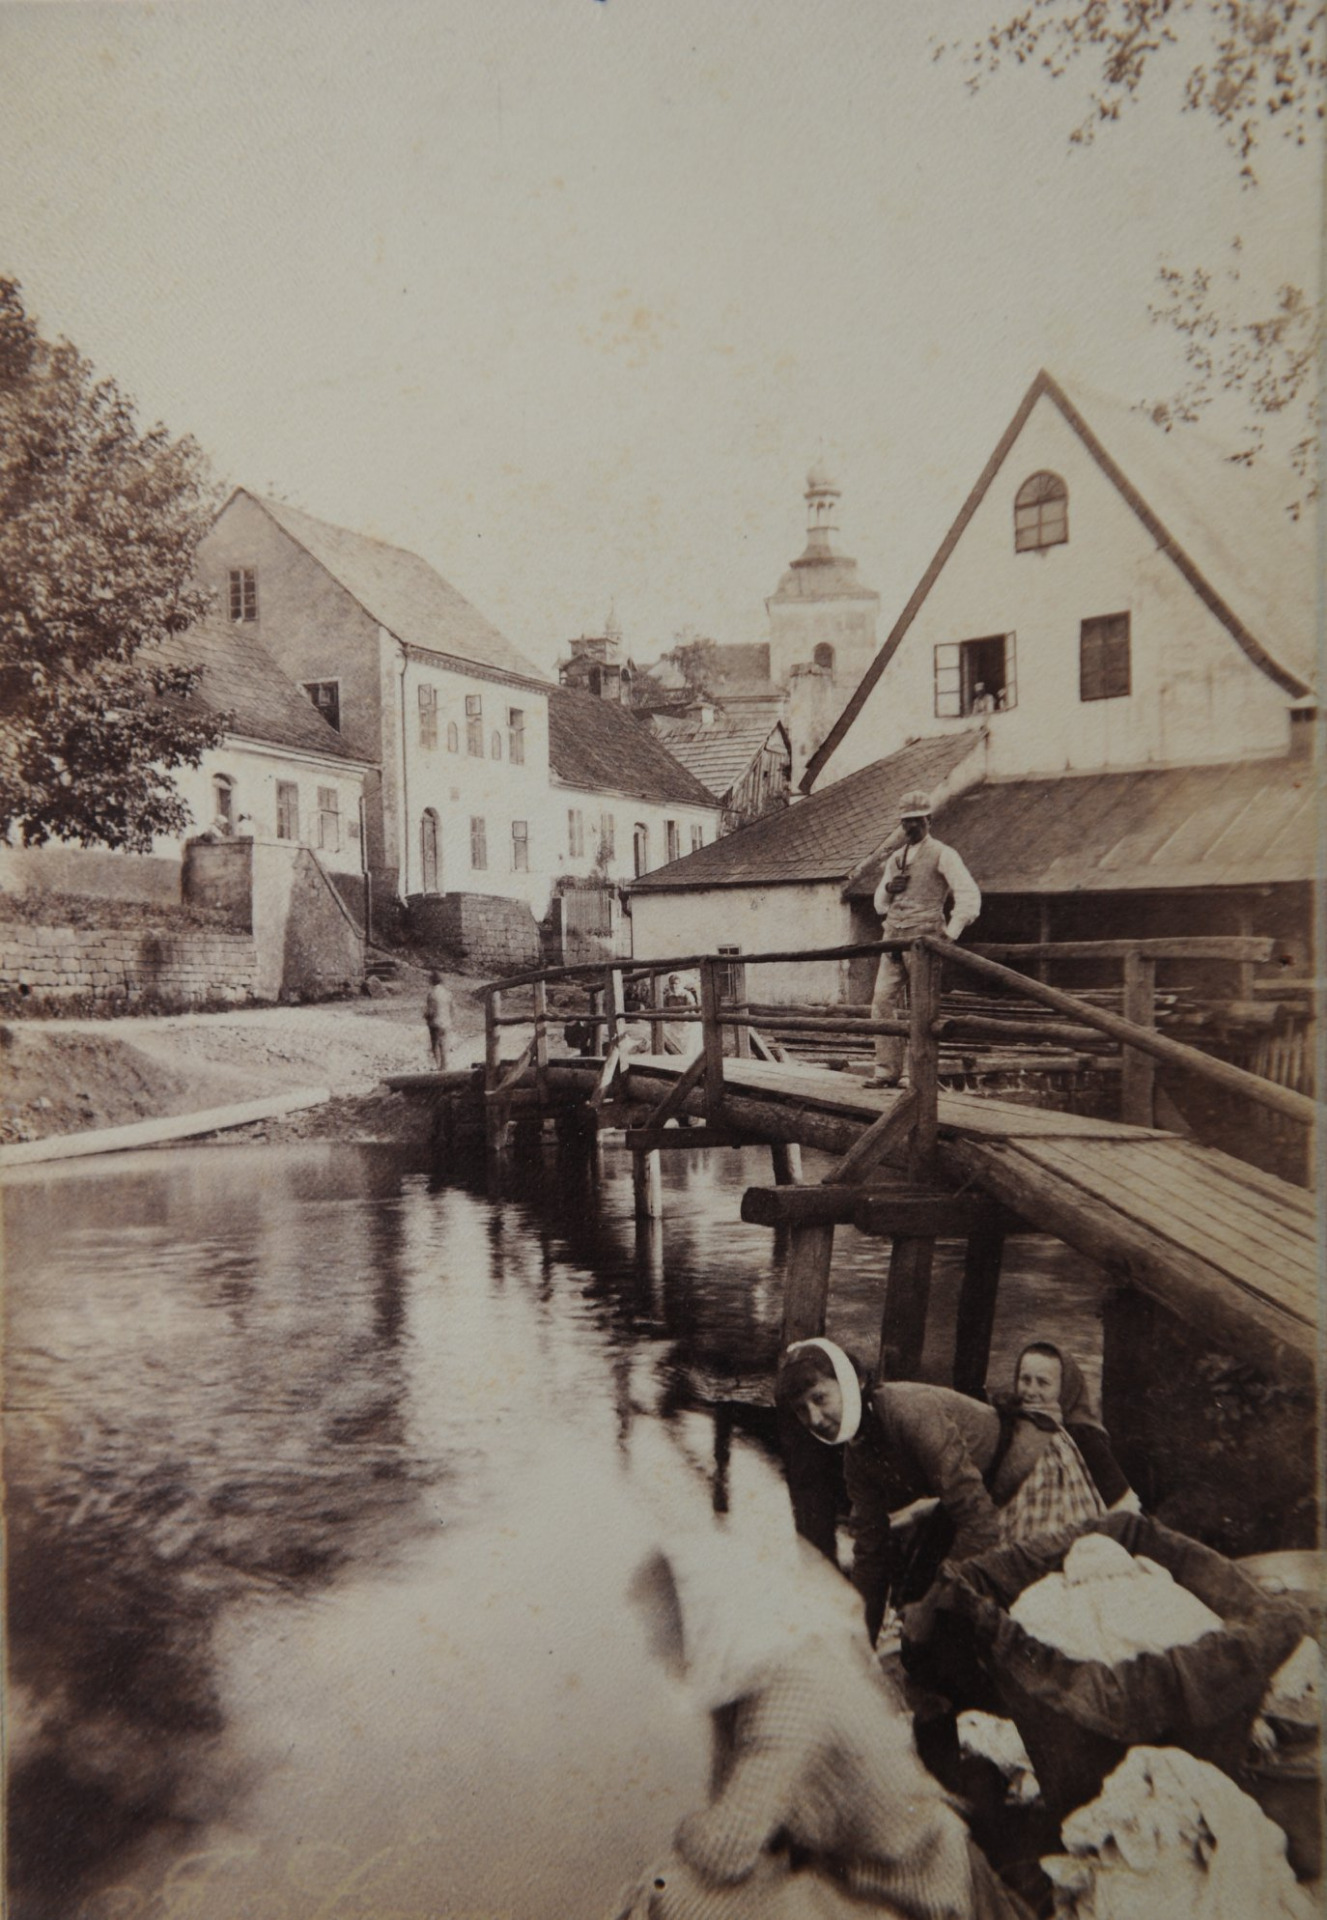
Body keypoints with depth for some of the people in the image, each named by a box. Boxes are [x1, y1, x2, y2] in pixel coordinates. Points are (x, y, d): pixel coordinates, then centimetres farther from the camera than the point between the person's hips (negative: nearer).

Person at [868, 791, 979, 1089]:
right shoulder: (894, 860, 21)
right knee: (883, 1001, -4)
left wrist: (950, 933, -11)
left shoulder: (942, 854, 2)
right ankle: (887, 1070, -2)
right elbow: (880, 905, 26)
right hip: (893, 938, 6)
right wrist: (887, 888, 4)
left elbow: (969, 895, -6)